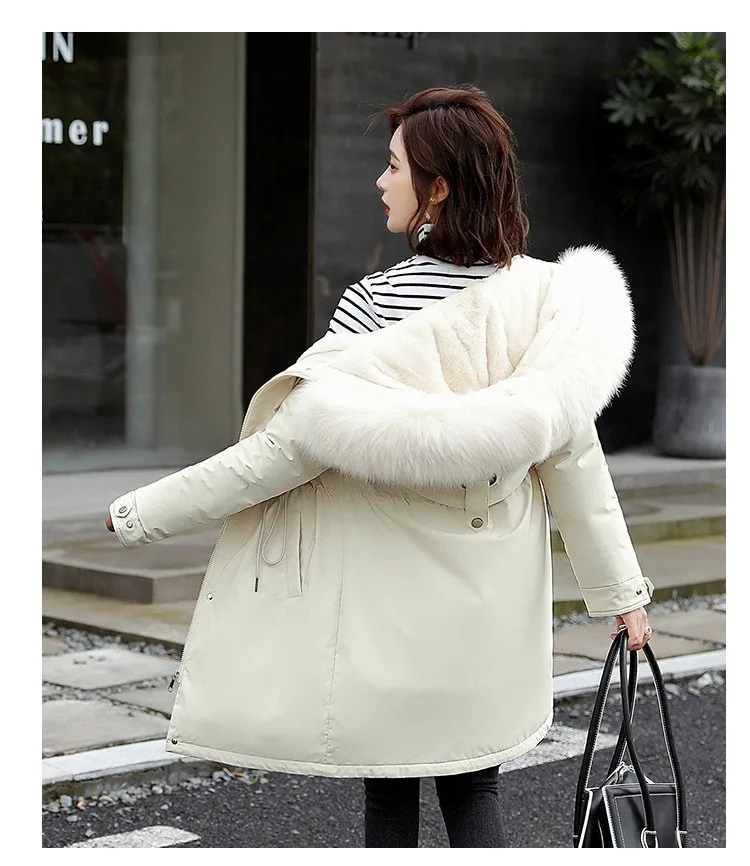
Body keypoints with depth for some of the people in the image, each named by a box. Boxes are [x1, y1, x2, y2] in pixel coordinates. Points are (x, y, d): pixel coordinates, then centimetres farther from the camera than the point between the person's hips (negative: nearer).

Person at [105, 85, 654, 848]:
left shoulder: (378, 306, -18)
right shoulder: (539, 299, -6)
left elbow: (292, 443, -19)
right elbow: (571, 451, -3)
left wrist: (140, 512, -10)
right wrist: (620, 587, 7)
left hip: (388, 598, -3)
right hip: (489, 606, 4)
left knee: (389, 792, 11)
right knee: (473, 790, 13)